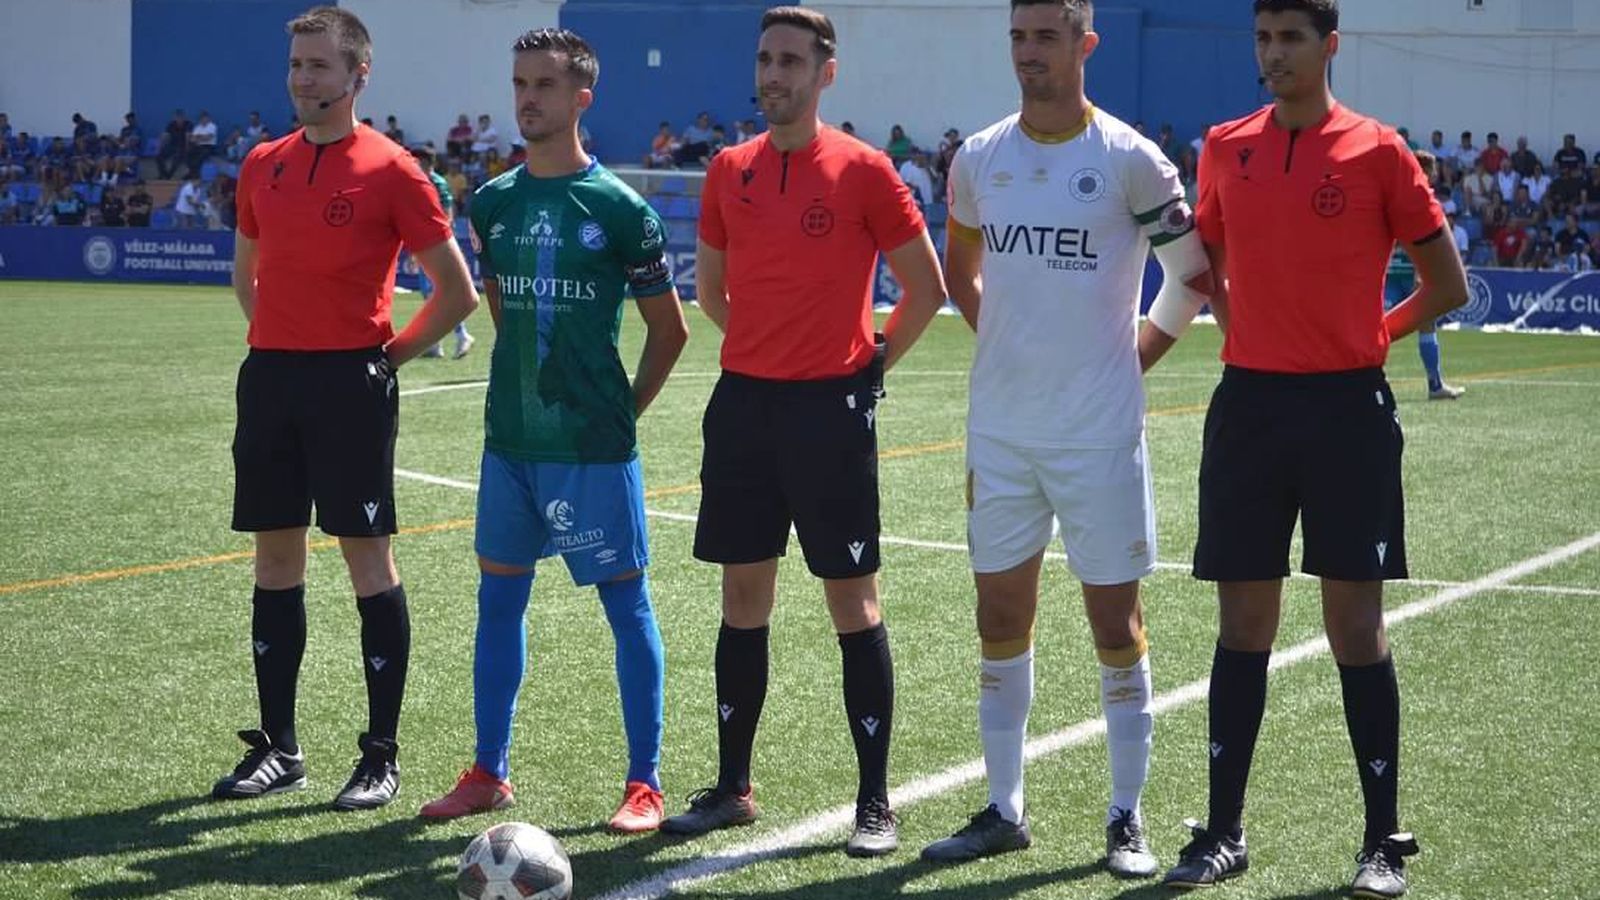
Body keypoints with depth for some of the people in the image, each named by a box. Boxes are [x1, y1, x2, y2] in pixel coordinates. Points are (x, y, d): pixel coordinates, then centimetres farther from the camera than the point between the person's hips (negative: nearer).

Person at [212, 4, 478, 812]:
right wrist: (278, 338, 13)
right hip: (270, 377, 6)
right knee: (274, 557, 9)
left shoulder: (391, 171, -6)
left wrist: (389, 353, -4)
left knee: (368, 558, -3)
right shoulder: (264, 165, 10)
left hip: (351, 382, -6)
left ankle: (381, 757, 3)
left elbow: (457, 292, -3)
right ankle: (277, 748, 17)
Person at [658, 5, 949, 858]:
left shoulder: (862, 170, -6)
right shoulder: (729, 170, 7)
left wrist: (876, 358, 0)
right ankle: (732, 787, 19)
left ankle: (874, 801, 6)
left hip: (831, 405, -5)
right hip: (743, 400, 5)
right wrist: (763, 346, 13)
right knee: (742, 596, 10)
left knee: (853, 602, -1)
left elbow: (926, 287, -1)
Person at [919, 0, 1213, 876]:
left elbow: (1193, 274, 1)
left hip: (1099, 432, -4)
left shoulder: (1129, 160, -7)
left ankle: (1127, 818, 11)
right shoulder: (977, 159, 5)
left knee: (1115, 621, 1)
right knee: (1000, 618, 8)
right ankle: (1004, 810, 18)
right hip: (1000, 429, 4)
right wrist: (998, 336, 12)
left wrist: (1139, 352, 0)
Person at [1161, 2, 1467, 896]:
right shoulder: (1227, 147, 6)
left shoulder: (1377, 151, -5)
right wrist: (1250, 337, 10)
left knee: (1357, 626, 0)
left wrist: (1363, 339, 4)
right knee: (1244, 625, 7)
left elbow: (1447, 284, 2)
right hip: (1249, 407, 3)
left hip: (1348, 411, -3)